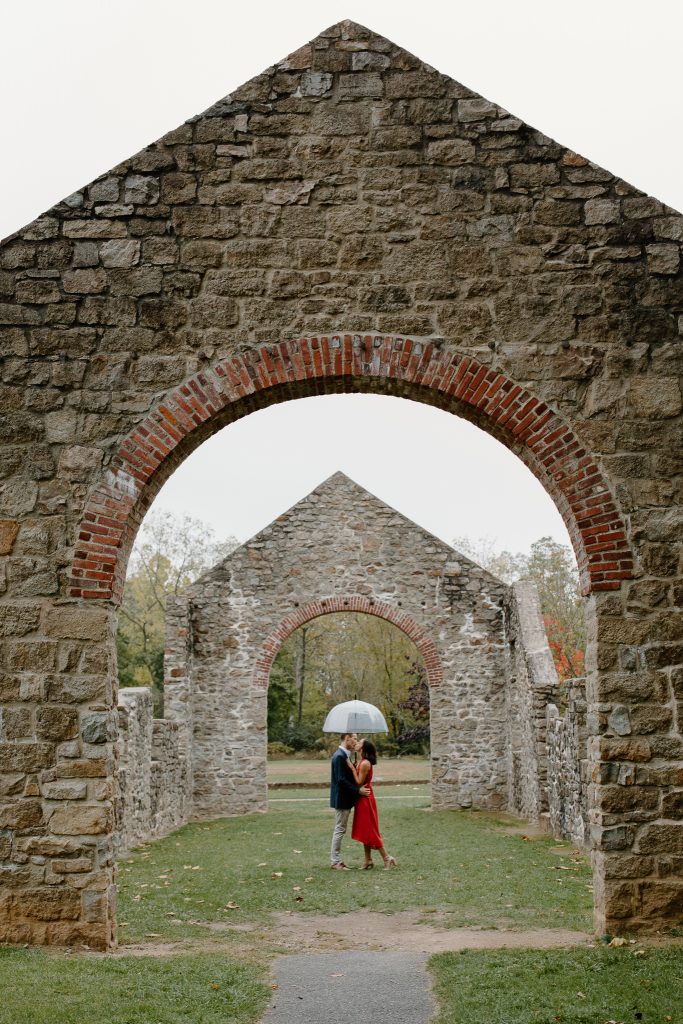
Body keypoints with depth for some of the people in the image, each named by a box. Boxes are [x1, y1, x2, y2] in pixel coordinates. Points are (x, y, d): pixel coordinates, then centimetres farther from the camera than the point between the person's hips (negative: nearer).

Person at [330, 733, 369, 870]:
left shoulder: (342, 755, 12)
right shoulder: (339, 756, -20)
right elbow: (341, 780, -24)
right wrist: (358, 790, -19)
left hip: (343, 799, 10)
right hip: (341, 800, -10)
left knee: (340, 830, 14)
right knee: (339, 830, -3)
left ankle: (336, 860, 19)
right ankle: (335, 862, 3)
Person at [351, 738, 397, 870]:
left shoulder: (365, 763, -19)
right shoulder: (362, 762, 10)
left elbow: (359, 782, -19)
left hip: (365, 799, -10)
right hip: (363, 799, 10)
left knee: (369, 831, -4)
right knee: (365, 830, 12)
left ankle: (387, 858, 1)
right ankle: (368, 860, 17)